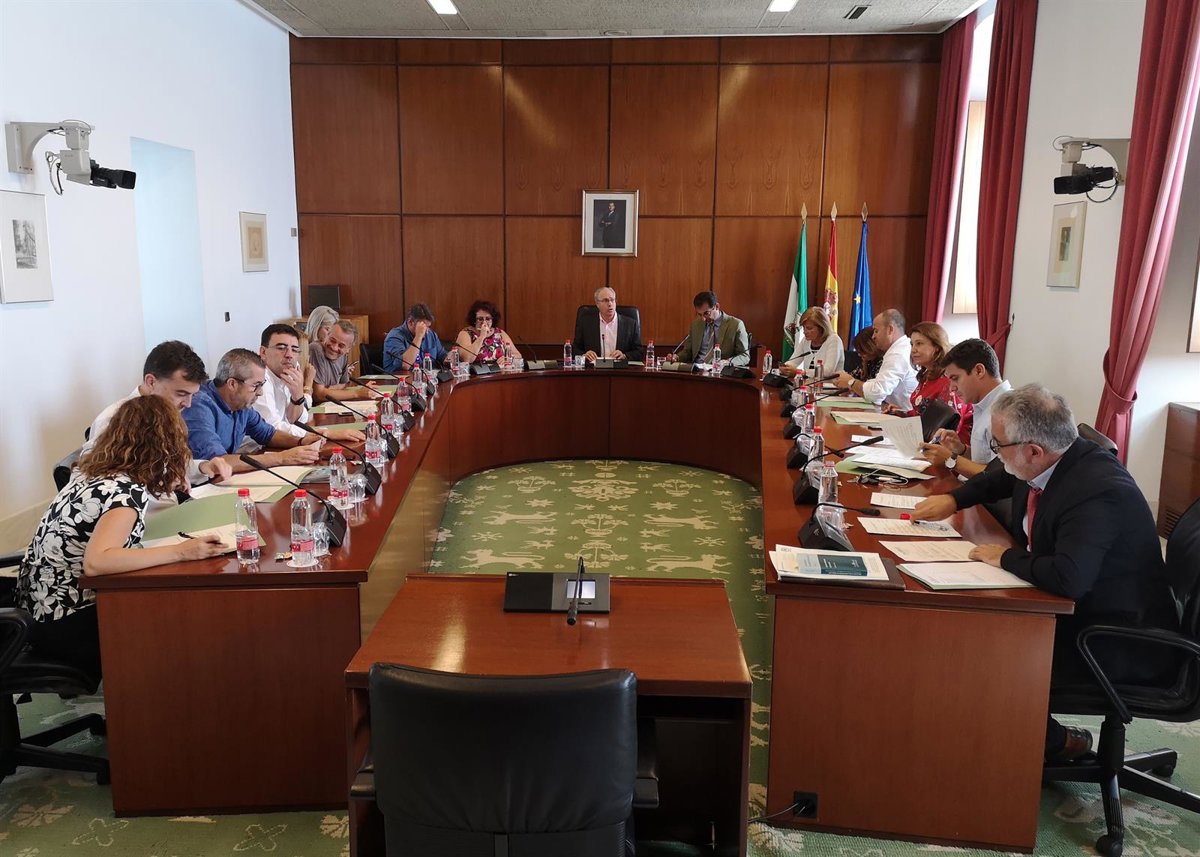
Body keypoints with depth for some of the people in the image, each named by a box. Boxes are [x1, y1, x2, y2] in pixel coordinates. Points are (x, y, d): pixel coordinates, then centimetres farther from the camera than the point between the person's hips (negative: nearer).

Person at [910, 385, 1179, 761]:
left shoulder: (1098, 491, -31)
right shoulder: (1051, 462, -3)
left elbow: (1068, 579, -42)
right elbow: (1001, 479, 21)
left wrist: (1007, 558, -25)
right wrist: (953, 499, 7)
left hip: (1120, 642, -9)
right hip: (1069, 609, 9)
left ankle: (1057, 742, 7)